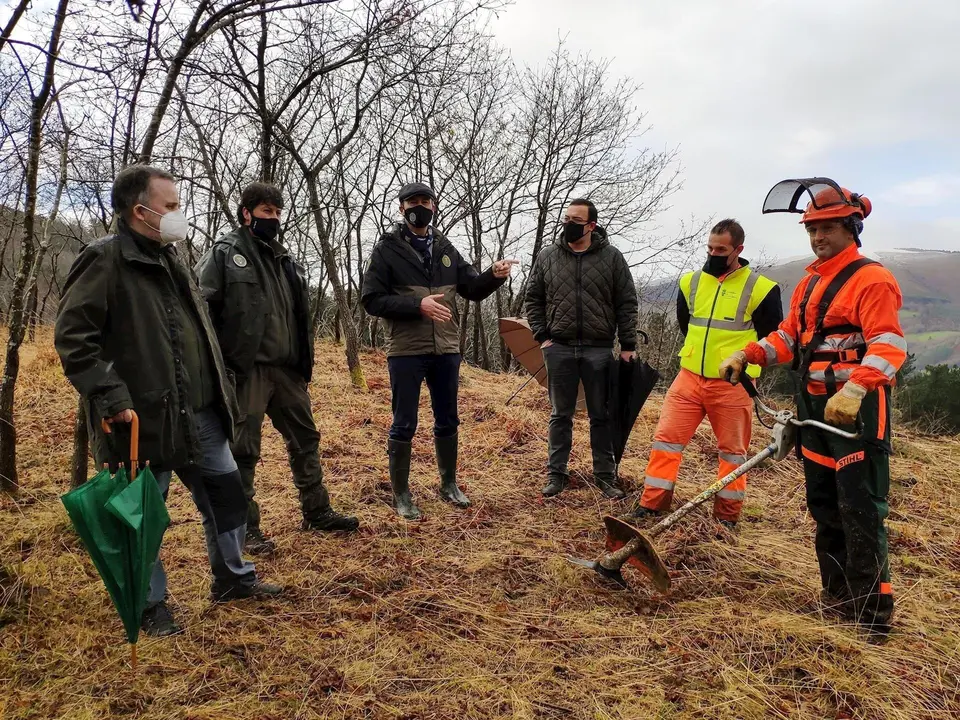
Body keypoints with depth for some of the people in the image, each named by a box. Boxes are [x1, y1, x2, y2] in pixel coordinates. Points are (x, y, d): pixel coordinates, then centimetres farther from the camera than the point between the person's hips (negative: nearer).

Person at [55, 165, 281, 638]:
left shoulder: (170, 259, 14)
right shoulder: (104, 259, -12)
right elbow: (72, 336, -16)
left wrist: (220, 390, 18)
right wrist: (111, 397, -22)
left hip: (199, 415, 8)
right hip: (144, 419, -8)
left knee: (227, 493, 16)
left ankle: (232, 577, 35)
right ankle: (151, 604, 27)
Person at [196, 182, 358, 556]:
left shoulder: (285, 260, 17)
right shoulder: (225, 253, -3)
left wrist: (304, 360, 18)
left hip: (287, 368, 7)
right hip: (246, 369, -7)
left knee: (305, 439, 14)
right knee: (243, 451, 1)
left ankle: (316, 512, 28)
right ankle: (246, 527, 14)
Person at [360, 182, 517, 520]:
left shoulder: (445, 248, 11)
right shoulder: (387, 249, -3)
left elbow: (473, 289, 11)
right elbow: (371, 300, -10)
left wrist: (494, 275, -11)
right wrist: (418, 305, -20)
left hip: (446, 351, 5)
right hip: (406, 352, -4)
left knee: (447, 422, 15)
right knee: (404, 426, 3)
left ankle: (449, 485, 31)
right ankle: (401, 495, 17)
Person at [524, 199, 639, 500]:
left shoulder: (612, 257, 0)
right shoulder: (547, 257, 4)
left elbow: (627, 303, 1)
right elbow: (533, 299, 10)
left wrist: (628, 345, -3)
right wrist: (542, 336, 0)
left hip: (599, 350, -1)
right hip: (559, 348, 1)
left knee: (601, 416, 8)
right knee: (560, 415, 9)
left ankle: (605, 475, 19)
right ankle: (556, 474, 20)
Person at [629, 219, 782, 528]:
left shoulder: (760, 289, -7)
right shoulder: (690, 282, 6)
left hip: (732, 385, -4)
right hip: (689, 376, 4)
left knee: (733, 450, 8)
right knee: (666, 437, 1)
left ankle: (727, 515, 21)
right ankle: (651, 504, 9)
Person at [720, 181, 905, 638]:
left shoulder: (872, 280, -11)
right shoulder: (809, 283, 17)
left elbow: (888, 347, -23)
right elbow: (788, 336, 20)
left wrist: (853, 390, -37)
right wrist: (746, 355, 5)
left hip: (857, 410, -9)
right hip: (814, 406, 9)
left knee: (860, 510, -7)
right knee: (823, 506, 14)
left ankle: (873, 612, 3)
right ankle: (837, 595, 27)